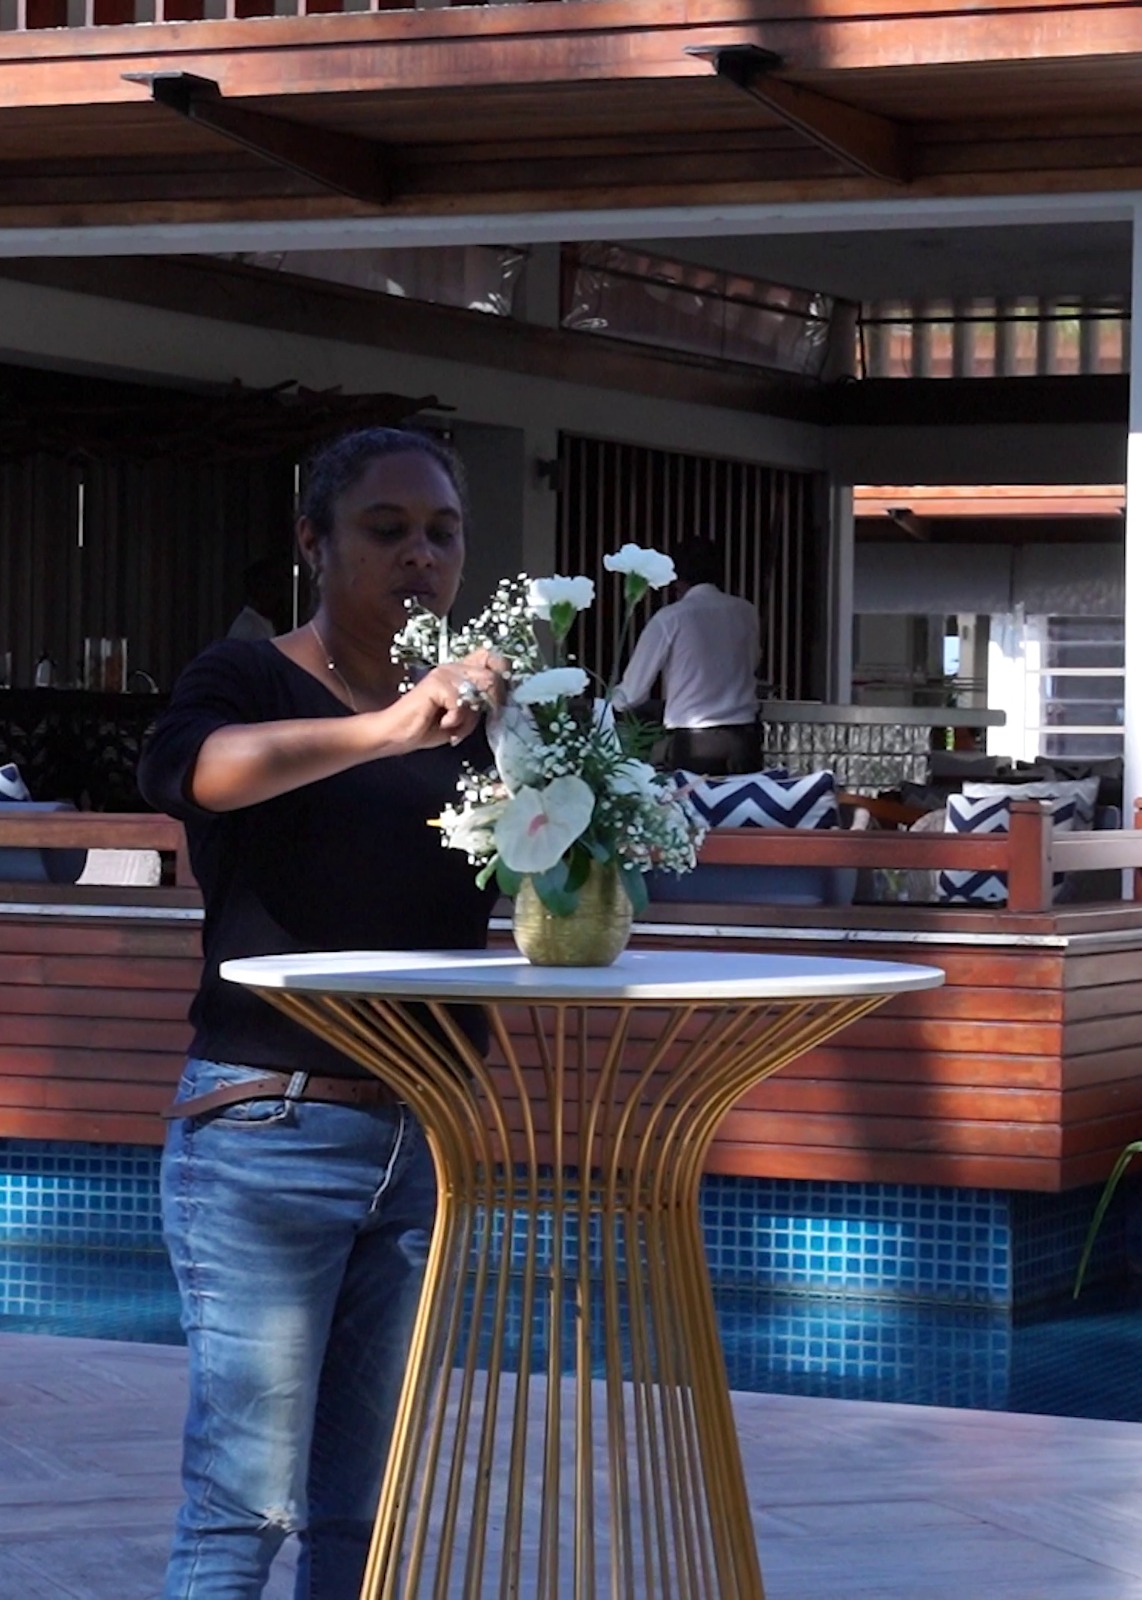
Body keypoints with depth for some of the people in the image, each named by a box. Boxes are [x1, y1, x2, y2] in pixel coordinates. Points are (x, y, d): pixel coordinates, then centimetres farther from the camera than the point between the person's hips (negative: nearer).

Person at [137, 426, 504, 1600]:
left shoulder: (469, 712, 12)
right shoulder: (253, 682, -4)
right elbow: (184, 769, -27)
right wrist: (384, 731, -43)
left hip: (423, 1138, 6)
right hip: (266, 1134, -5)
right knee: (248, 1498, -7)